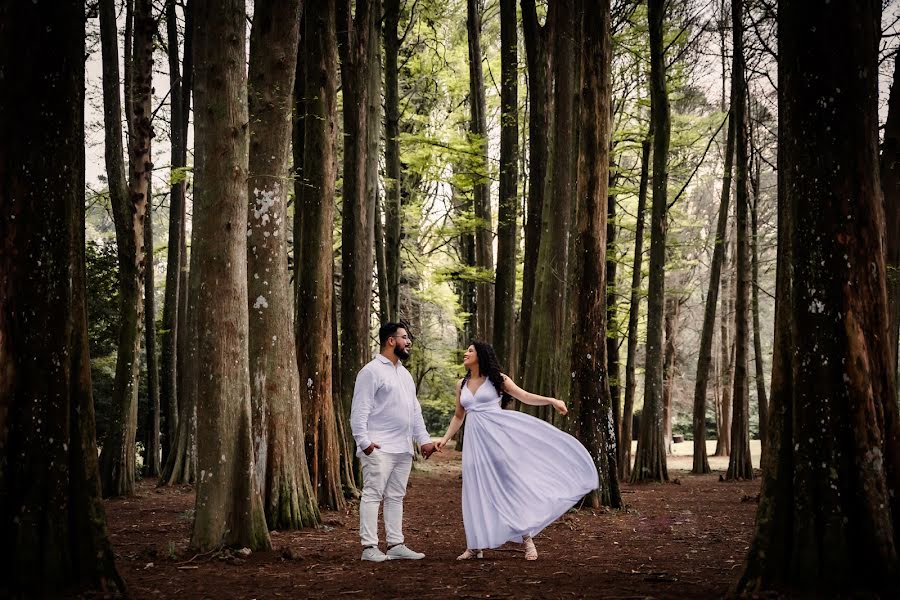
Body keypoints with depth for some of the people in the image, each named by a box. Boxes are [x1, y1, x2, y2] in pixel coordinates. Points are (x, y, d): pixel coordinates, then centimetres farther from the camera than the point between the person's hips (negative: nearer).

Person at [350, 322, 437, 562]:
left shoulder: (404, 373, 19)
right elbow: (359, 410, -12)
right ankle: (369, 547, -6)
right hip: (379, 448, -8)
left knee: (396, 497, 10)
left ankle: (396, 545, 15)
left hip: (403, 448, 8)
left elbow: (415, 410, 22)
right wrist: (363, 441, -18)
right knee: (373, 495, -7)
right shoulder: (372, 371, -8)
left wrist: (424, 439, 16)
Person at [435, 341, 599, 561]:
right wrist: (445, 438, 13)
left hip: (498, 434, -4)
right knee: (477, 491, 3)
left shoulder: (496, 379, 3)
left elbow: (525, 396, -1)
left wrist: (551, 400, -15)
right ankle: (475, 546, 7)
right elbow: (459, 417, 23)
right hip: (475, 440, 4)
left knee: (512, 481, -6)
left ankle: (527, 539, -1)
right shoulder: (461, 385, 14)